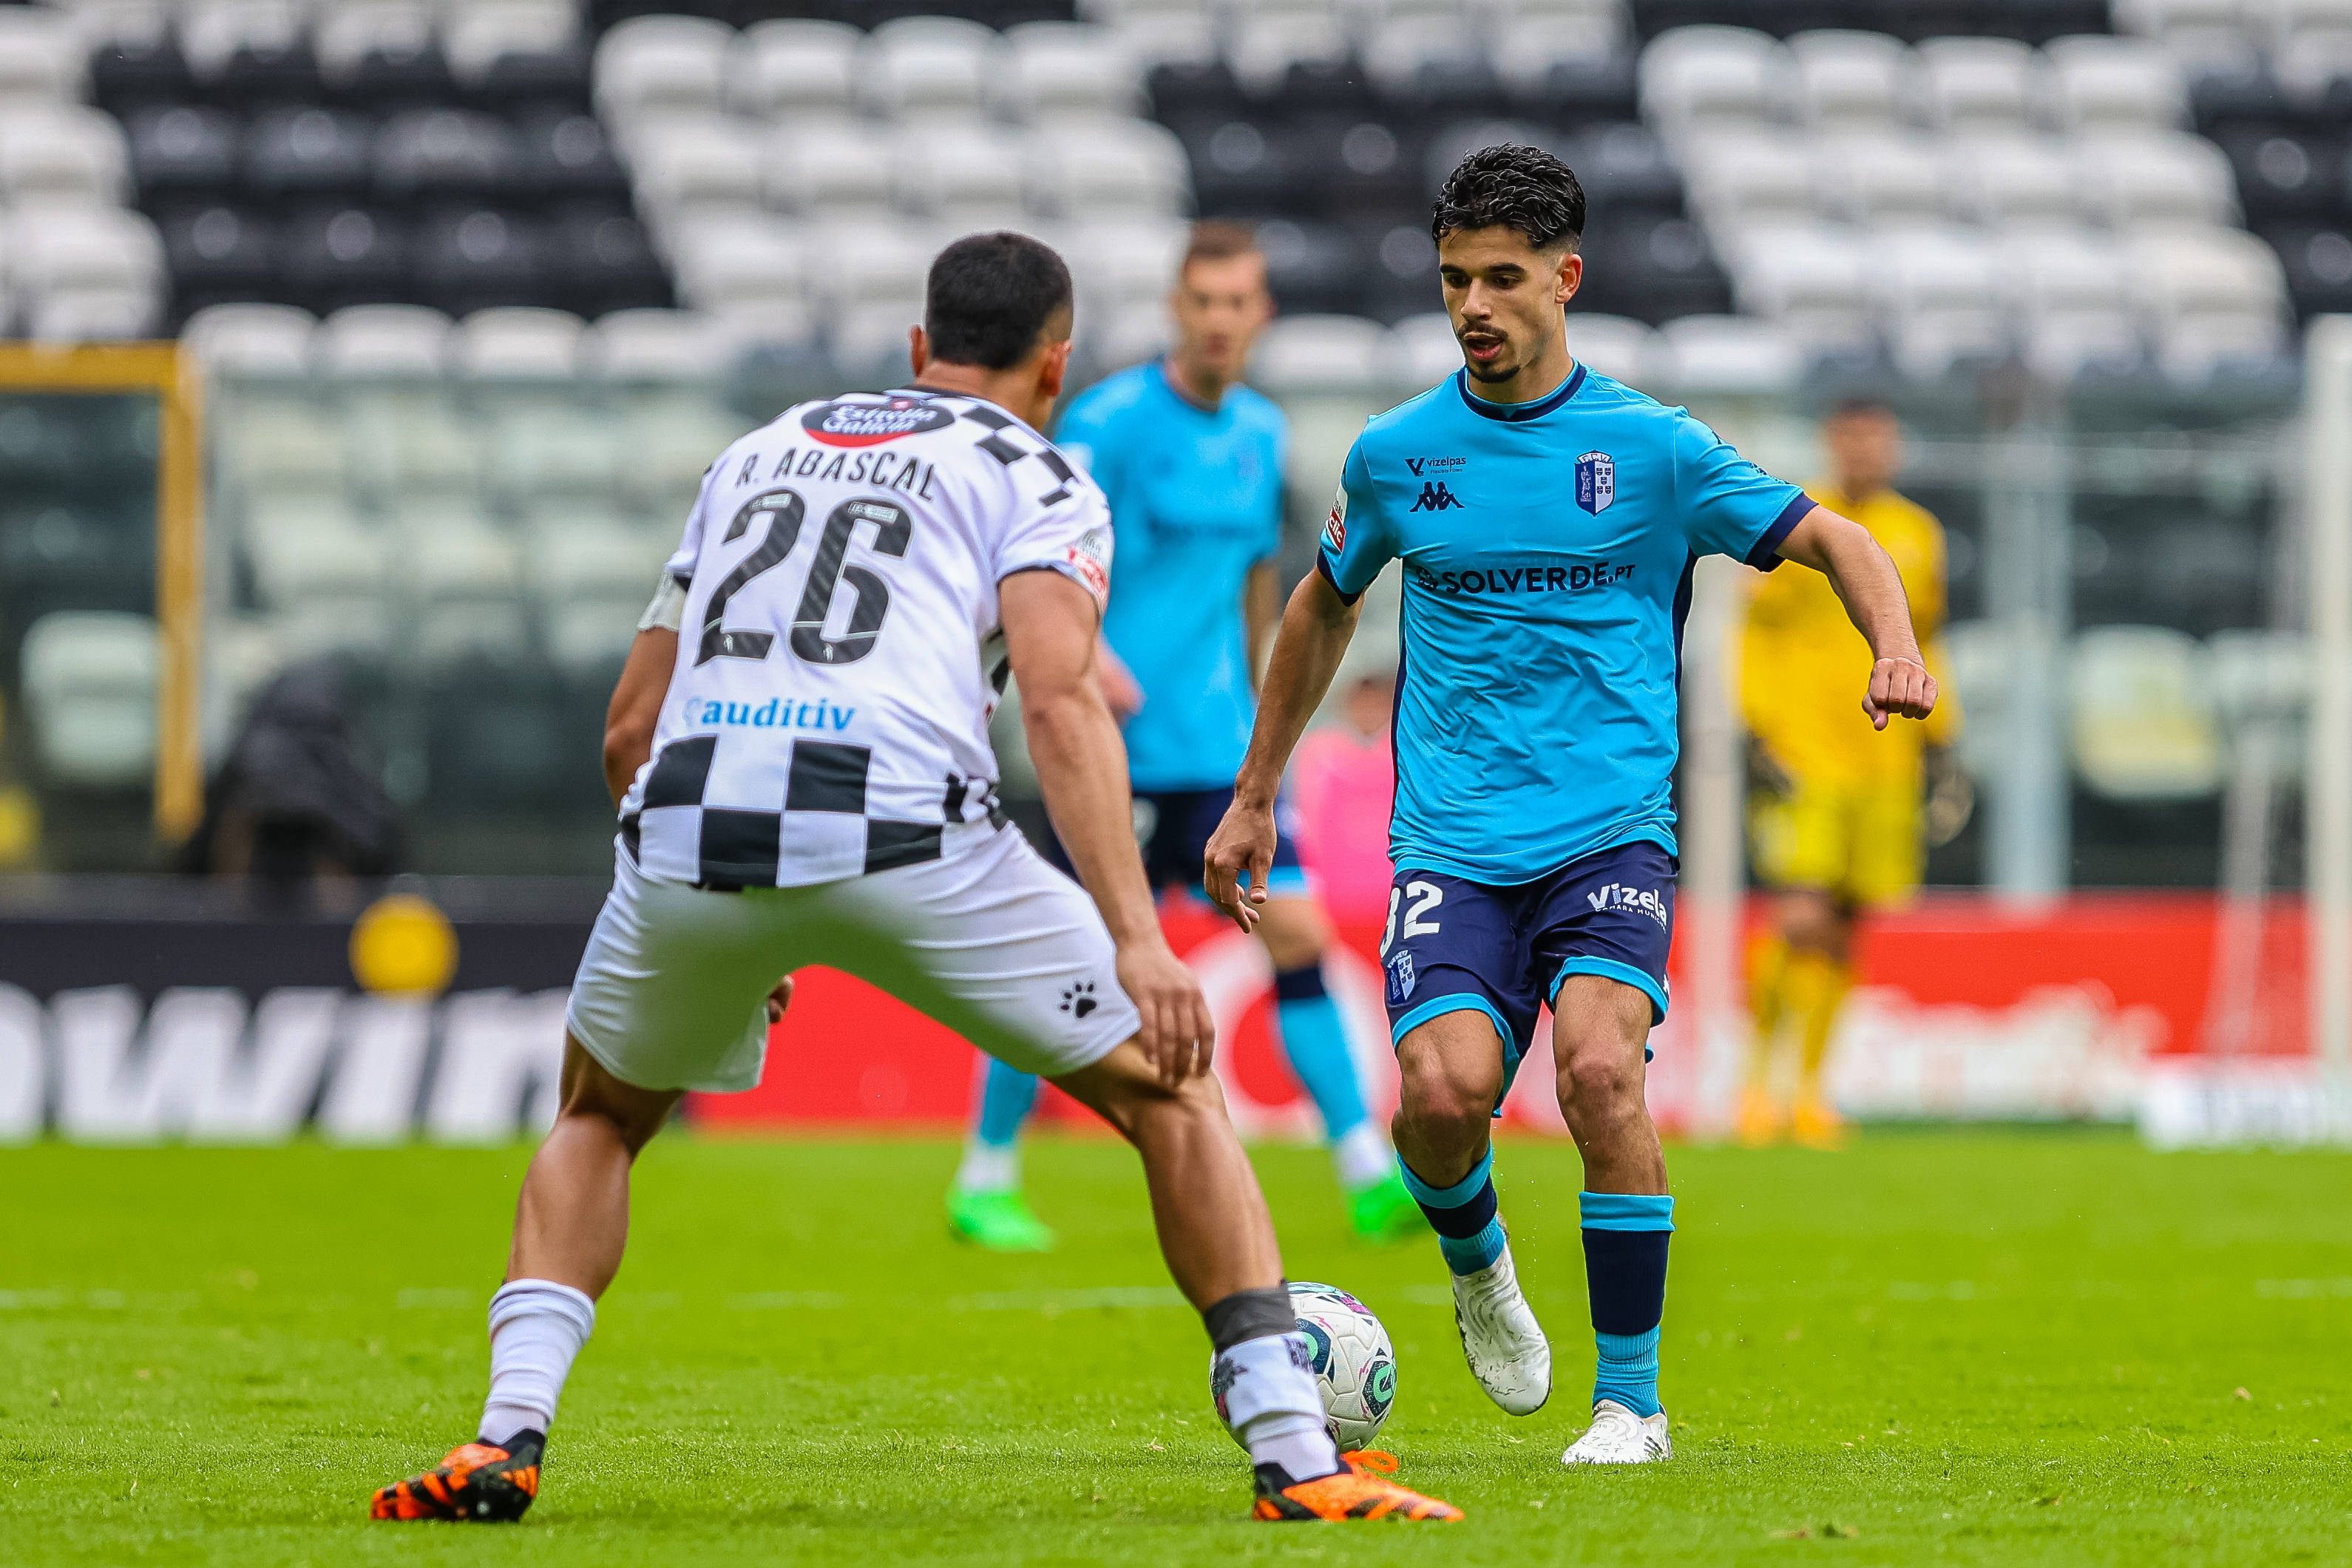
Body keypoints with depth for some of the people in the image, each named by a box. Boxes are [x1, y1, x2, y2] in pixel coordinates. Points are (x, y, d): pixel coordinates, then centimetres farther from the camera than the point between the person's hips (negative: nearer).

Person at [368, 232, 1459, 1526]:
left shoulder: (757, 456, 31)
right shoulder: (1035, 481, 15)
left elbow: (631, 730, 30)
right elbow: (1058, 699, -5)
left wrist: (729, 930, 42)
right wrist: (1137, 938, -11)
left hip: (689, 831, 4)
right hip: (902, 831, -4)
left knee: (597, 1122, 31)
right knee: (1166, 1094, 13)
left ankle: (505, 1438, 11)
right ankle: (1296, 1461, 5)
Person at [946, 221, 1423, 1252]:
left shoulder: (1263, 433, 13)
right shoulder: (1111, 420, -8)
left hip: (1218, 745, 5)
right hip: (1121, 746, -5)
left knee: (1297, 935, -6)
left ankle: (1372, 1182, -7)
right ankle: (984, 1183, 15)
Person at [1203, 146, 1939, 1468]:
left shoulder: (1653, 447, 1)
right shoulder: (1396, 455, 8)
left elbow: (1828, 538, 4)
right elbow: (1327, 605, 24)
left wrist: (1897, 651, -17)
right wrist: (1254, 799, 27)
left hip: (1612, 831, -2)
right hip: (1451, 849, 2)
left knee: (1601, 1064, -26)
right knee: (1444, 1088, -21)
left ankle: (1633, 1401, -12)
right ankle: (1477, 1264, 16)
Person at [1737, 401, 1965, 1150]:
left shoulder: (1917, 534, 13)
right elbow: (1758, 635, 1)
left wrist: (1940, 744, 16)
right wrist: (1760, 740, -7)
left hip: (1885, 763, 4)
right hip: (1803, 755, -4)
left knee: (1844, 932, 4)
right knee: (1801, 922, -14)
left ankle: (1809, 1090, 12)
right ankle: (1759, 1079, 1)